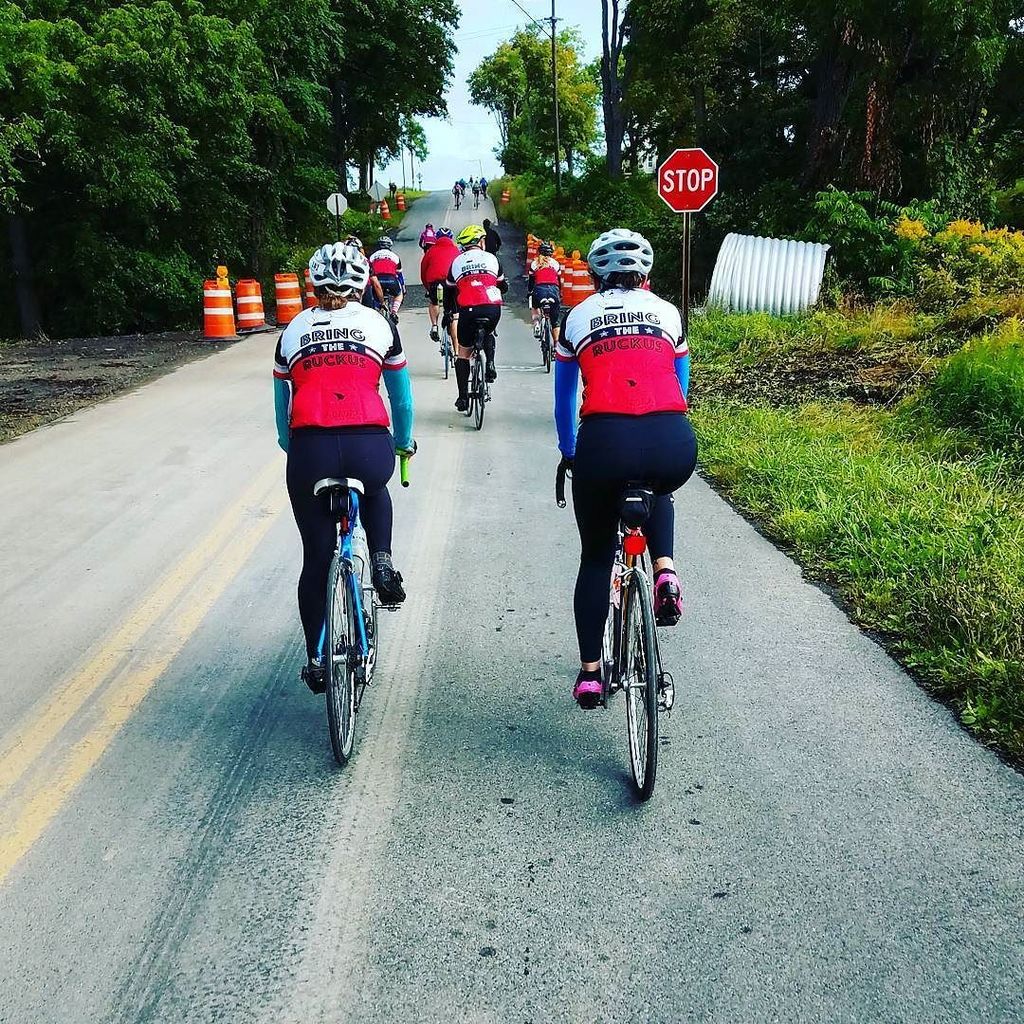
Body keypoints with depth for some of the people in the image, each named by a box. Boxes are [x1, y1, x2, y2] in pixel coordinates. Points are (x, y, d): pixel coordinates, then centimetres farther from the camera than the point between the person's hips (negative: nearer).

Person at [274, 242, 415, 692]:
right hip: (370, 447, -1)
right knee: (375, 488, 37)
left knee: (317, 558, 17)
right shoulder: (379, 324, 14)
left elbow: (281, 403, 24)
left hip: (310, 450, 1)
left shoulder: (294, 329, 18)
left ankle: (316, 659, 23)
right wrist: (405, 442, 39)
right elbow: (401, 396, 23)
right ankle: (382, 563, 16)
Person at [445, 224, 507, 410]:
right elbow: (504, 287, 24)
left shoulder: (456, 262, 15)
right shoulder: (491, 258, 14)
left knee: (463, 354, 16)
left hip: (468, 311, 0)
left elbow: (449, 293, 20)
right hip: (493, 309, 1)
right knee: (489, 334, 36)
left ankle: (463, 398, 14)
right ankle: (490, 364, 9)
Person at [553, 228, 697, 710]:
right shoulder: (667, 313, 22)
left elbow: (564, 398, 30)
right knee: (658, 493, 39)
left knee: (596, 559, 21)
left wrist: (569, 453, 46)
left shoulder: (579, 317, 21)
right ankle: (665, 572, 13)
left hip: (605, 441, -1)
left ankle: (589, 673, 23)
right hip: (674, 443, 1)